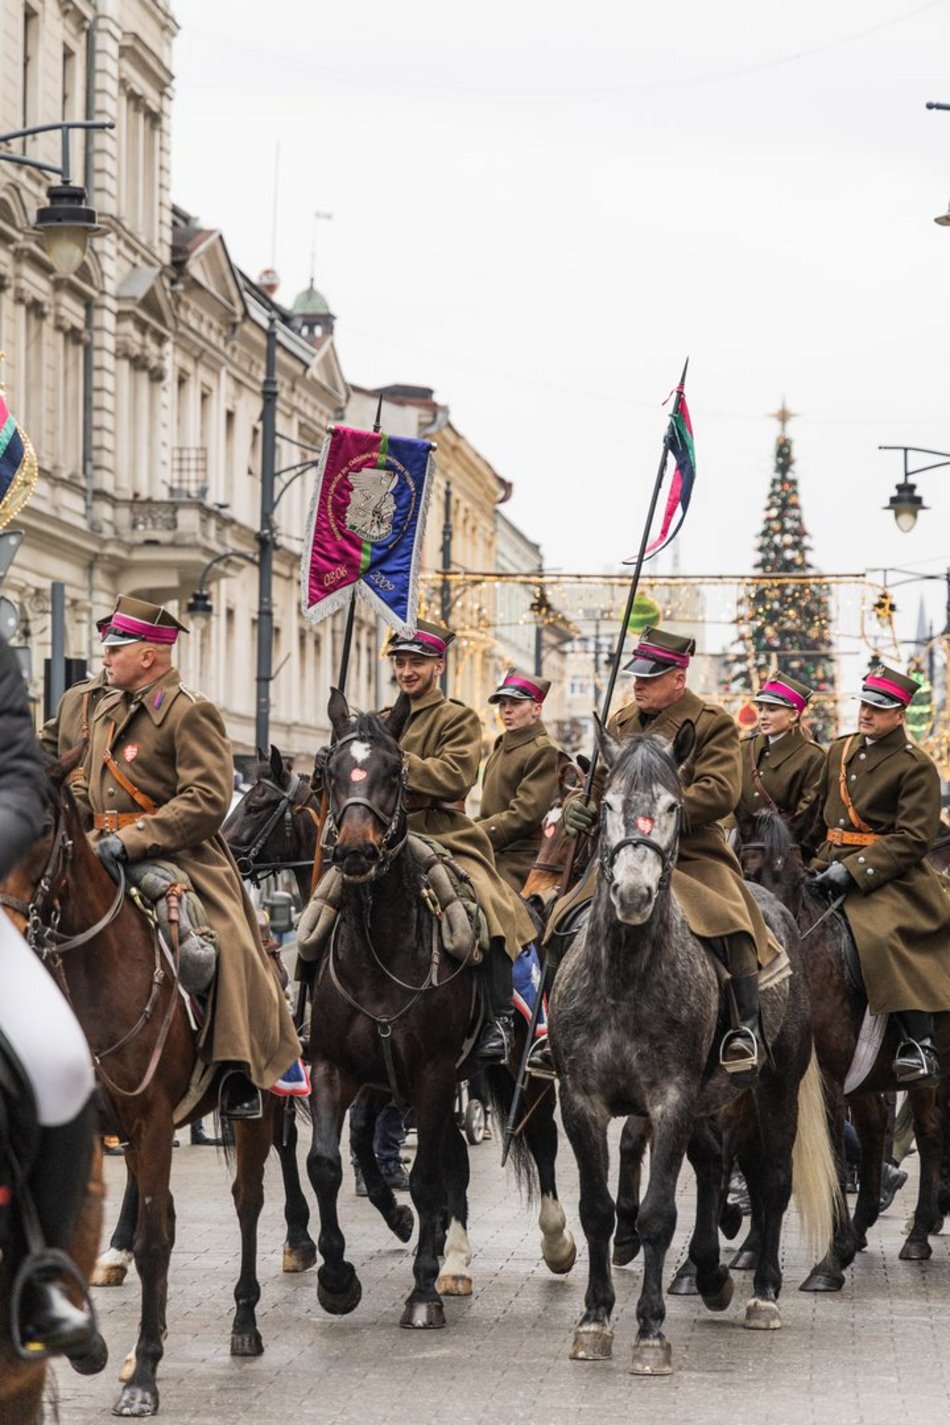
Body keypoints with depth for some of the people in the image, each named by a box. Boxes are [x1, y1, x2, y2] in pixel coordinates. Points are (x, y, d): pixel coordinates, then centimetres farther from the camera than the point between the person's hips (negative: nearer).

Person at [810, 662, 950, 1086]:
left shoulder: (916, 766, -6)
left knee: (883, 937, -32)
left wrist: (854, 869, -21)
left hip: (888, 876, -8)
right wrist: (822, 862, 11)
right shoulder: (839, 751, 15)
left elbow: (914, 838, -13)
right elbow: (821, 811, 26)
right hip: (831, 869, 8)